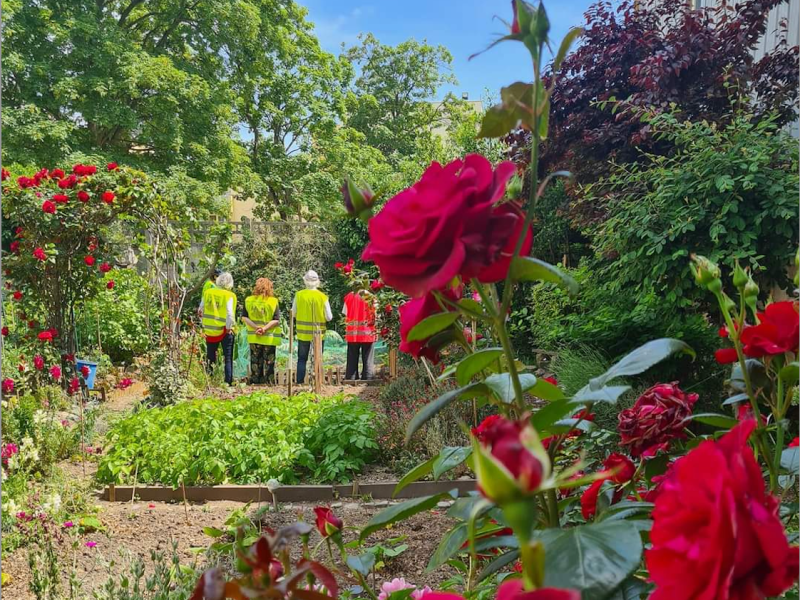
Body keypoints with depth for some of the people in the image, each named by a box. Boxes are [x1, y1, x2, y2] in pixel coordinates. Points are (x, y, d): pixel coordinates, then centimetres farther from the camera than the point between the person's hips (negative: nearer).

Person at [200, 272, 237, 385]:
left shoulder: (207, 292, 0)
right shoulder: (229, 296, -14)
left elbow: (201, 309, 6)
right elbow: (230, 314, -20)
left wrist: (204, 326, 15)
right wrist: (229, 327, -6)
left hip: (210, 330, 4)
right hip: (225, 330, -4)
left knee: (210, 357, 17)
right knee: (228, 358, 7)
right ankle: (228, 382, 5)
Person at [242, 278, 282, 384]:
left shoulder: (248, 300, 0)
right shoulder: (273, 301, -9)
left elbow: (244, 317, -3)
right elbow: (276, 320, -14)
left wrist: (256, 327, -11)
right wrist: (265, 328, -16)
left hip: (254, 337, 3)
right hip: (270, 338, -3)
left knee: (255, 362, 13)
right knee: (269, 363, 7)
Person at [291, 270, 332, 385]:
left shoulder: (299, 295, -7)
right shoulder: (323, 297, -9)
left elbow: (293, 313, 0)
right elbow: (329, 317, -7)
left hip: (303, 332, 1)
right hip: (319, 332, -1)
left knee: (302, 359, 12)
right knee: (318, 359, 10)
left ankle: (300, 382, 9)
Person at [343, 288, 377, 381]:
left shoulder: (349, 297, 0)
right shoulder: (371, 297, -7)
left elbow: (345, 313, 4)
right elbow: (376, 315, -6)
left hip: (352, 334, 2)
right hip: (368, 334, -2)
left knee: (352, 360, 9)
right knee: (367, 360, 5)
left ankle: (350, 379, 9)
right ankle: (366, 379, 4)